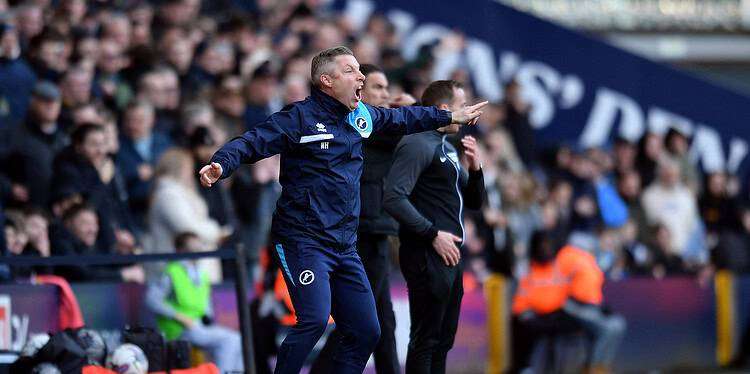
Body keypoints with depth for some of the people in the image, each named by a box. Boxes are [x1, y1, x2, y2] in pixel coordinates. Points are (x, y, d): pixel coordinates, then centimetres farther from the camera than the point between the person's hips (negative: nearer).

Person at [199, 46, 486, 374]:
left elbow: (402, 119, 31)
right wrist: (221, 165, -36)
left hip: (344, 246, 8)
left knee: (366, 331, 7)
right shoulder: (299, 117, -9)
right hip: (304, 241, -8)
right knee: (314, 320, -26)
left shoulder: (361, 116, 12)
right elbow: (252, 143, -16)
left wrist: (451, 117, 41)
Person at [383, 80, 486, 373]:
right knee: (425, 340, -7)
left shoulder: (447, 148, 18)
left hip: (449, 256, 10)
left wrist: (475, 168, 6)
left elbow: (473, 203, 24)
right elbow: (394, 199, -22)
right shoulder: (418, 145, -11)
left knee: (443, 339, 14)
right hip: (427, 257, -10)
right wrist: (433, 234, -21)